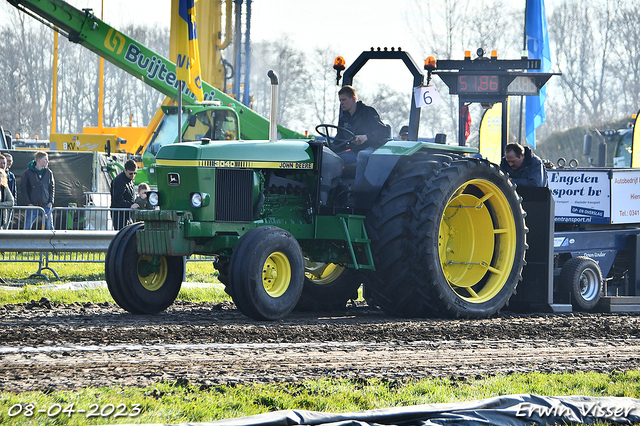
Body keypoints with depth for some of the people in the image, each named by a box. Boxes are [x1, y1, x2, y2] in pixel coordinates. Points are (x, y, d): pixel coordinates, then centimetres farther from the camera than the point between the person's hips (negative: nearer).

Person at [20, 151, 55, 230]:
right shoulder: (27, 173, -3)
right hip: (32, 206, -3)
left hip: (46, 206, 3)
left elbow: (52, 188, 14)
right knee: (27, 228, -3)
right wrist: (28, 203, -10)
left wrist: (50, 201, 2)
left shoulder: (48, 173, 8)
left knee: (50, 227, 1)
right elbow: (23, 189, -1)